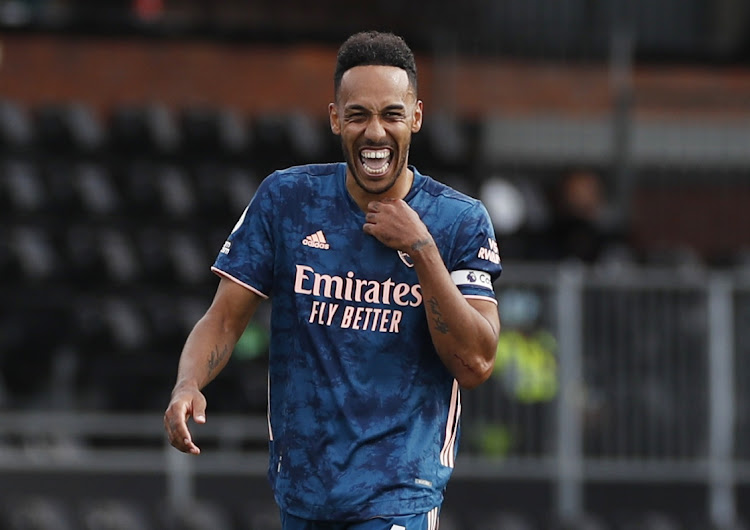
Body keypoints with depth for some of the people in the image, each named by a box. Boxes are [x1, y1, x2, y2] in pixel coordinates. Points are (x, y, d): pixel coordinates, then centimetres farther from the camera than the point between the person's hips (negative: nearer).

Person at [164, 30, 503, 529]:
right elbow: (225, 319, 1)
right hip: (301, 485, 3)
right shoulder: (285, 198, 1)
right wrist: (188, 385, -19)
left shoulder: (460, 221, -3)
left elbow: (475, 365, -10)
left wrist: (421, 249, -16)